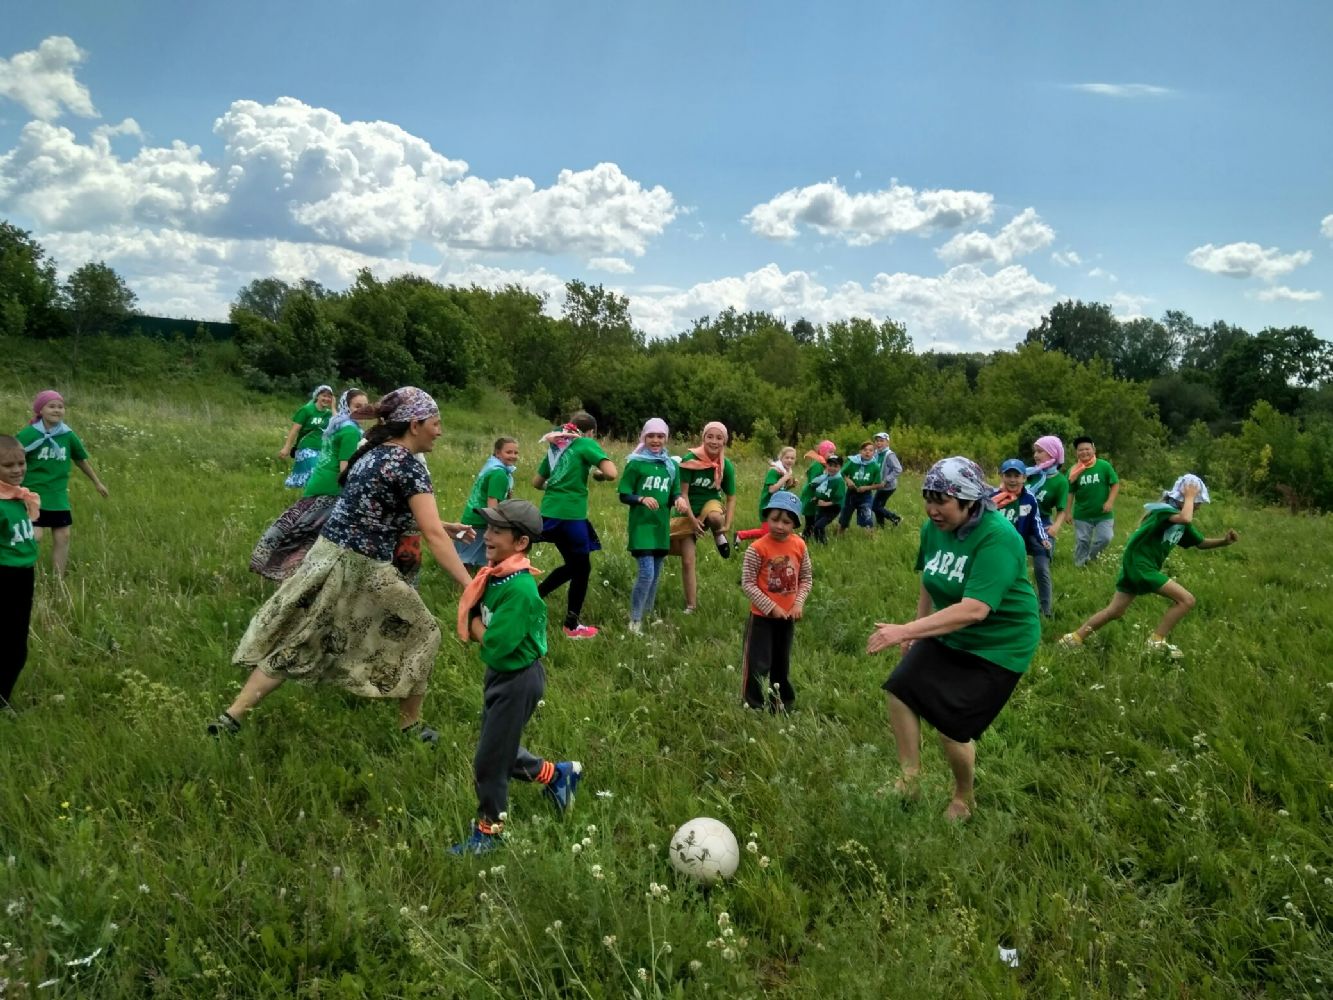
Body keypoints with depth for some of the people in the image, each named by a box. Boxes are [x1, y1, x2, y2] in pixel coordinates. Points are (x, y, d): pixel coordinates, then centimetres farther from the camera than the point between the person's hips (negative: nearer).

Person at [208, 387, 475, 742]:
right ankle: (410, 726, 21)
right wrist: (471, 586, -21)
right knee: (421, 636, 11)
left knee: (295, 643, 15)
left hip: (327, 556, 8)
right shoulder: (409, 465, -14)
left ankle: (231, 716, 16)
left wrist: (442, 525, 24)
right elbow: (433, 535, -20)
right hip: (360, 570, -8)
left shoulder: (371, 452, 12)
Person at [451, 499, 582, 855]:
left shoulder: (519, 590, -29)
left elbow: (494, 646, -30)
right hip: (500, 675, 9)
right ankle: (559, 774, 43)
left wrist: (475, 625, -13)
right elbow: (471, 622, 6)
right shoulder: (494, 575, -3)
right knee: (503, 749, 22)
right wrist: (478, 627, -15)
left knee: (489, 760, 5)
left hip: (518, 681, -9)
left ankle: (488, 832, 26)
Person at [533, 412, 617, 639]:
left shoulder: (557, 446, 16)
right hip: (570, 515, -7)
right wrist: (599, 474, 4)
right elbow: (611, 473, -16)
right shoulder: (587, 444, -3)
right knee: (582, 568, 10)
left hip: (549, 513, 7)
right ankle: (572, 626, 17)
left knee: (572, 565, 22)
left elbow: (536, 482, 21)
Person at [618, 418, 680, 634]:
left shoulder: (671, 465, 7)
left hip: (662, 527, 5)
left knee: (656, 575, 13)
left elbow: (674, 495, 11)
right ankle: (634, 620, -1)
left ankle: (647, 615, 30)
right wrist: (642, 499, -25)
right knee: (646, 573, -14)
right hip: (641, 525, -5)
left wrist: (678, 500, -12)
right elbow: (623, 495, -7)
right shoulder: (635, 463, -6)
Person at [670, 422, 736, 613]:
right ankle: (691, 606, 8)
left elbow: (731, 497, -1)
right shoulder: (690, 459, -18)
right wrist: (693, 520, -21)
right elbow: (683, 493, -15)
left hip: (711, 503, 1)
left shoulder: (726, 466, -10)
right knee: (688, 560, -5)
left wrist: (727, 525, -11)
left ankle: (718, 535, -2)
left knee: (715, 517, -39)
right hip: (689, 512, -1)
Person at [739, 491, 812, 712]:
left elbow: (807, 578, 5)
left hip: (788, 617, 5)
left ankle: (783, 703, 35)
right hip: (762, 616, -4)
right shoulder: (757, 548, -18)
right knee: (758, 664, 0)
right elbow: (747, 583, -16)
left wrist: (799, 603, -9)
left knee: (782, 663, 19)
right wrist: (771, 607, -18)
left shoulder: (799, 546, -5)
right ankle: (753, 706, 14)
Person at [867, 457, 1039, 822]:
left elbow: (974, 609, -39)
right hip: (948, 633, 7)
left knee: (951, 726, -4)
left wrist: (906, 631, -43)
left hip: (996, 644, -7)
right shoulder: (933, 527, -9)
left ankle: (963, 799, 25)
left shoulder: (997, 538, -31)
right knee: (900, 690, -1)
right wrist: (917, 629, 11)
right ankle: (909, 781, 17)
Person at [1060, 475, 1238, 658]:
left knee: (1115, 612, 11)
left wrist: (1224, 540, 4)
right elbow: (1186, 519, -37)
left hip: (1141, 565, 10)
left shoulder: (1180, 519, 13)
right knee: (1186, 600, -11)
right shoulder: (1163, 509, -15)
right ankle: (1157, 642, -4)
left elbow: (1201, 543, 20)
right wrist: (1189, 497, -20)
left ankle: (1074, 638, 14)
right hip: (1139, 564, -10)